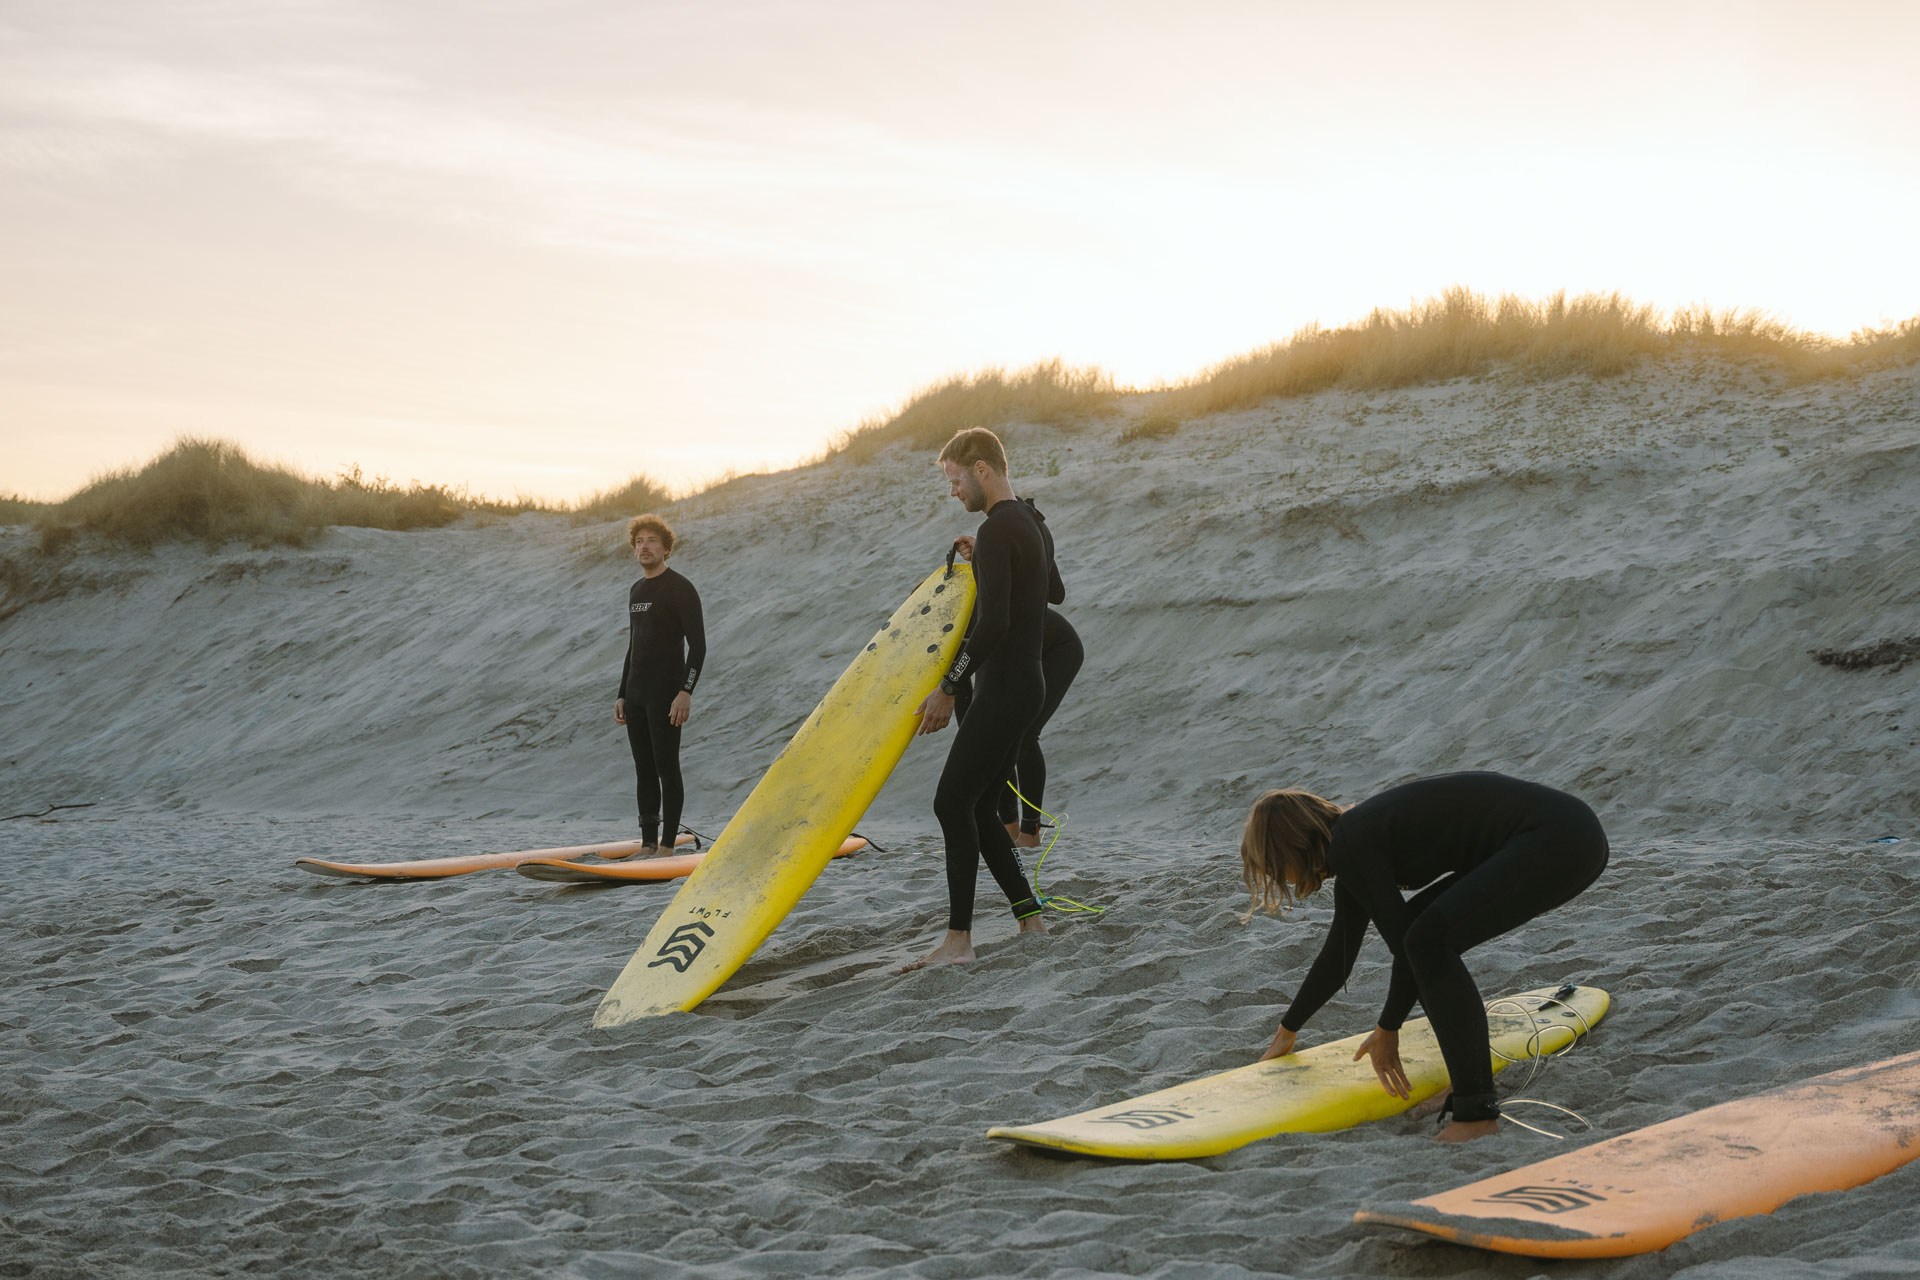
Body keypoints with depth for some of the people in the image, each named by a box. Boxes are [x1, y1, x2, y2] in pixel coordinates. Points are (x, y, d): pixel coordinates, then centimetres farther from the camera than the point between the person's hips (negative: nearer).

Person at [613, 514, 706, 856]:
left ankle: (668, 845, -6)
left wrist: (686, 692, -22)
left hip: (666, 695, -8)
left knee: (666, 767, -8)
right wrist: (622, 695, 18)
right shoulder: (636, 591, 18)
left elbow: (698, 645, -13)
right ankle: (647, 844, 12)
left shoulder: (680, 589, -7)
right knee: (644, 770, 8)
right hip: (636, 696, 8)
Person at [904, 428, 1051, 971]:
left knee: (953, 802, -13)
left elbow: (993, 624, -22)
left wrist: (947, 688, -17)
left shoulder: (996, 531, -15)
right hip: (1023, 682, 11)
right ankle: (1030, 919, 15)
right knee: (979, 809, 12)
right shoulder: (1026, 523, 18)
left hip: (1005, 687, -11)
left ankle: (959, 938, -14)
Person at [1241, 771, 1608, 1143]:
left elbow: (1404, 945, -10)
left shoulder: (1349, 848, -11)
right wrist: (1286, 1032, 39)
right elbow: (1338, 958, 29)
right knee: (1418, 932, 15)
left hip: (1559, 841, -11)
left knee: (1429, 940, -21)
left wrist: (1387, 1029, 4)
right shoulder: (1357, 839, 18)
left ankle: (1478, 1111, -18)